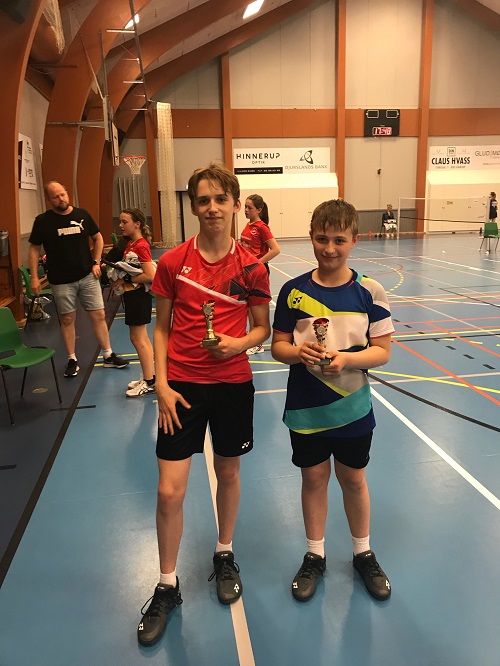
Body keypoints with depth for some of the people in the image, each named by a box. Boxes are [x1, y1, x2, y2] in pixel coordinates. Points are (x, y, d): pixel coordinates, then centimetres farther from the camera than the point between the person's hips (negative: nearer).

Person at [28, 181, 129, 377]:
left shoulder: (82, 214, 2)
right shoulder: (43, 221, -4)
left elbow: (98, 238, 12)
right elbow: (34, 249, 1)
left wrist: (96, 262, 2)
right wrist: (34, 277, -5)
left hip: (87, 276, 2)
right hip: (61, 280, -1)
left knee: (98, 315, 3)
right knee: (67, 319, 7)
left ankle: (108, 356, 16)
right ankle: (72, 360, 20)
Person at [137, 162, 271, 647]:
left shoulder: (251, 267, -4)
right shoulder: (172, 263, -4)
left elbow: (262, 329, 5)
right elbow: (162, 329, 2)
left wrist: (238, 343, -16)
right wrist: (161, 384, -6)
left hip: (232, 382, 1)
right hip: (182, 385, 0)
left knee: (228, 473, 16)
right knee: (169, 491, 0)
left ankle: (224, 556, 43)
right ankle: (167, 587, 24)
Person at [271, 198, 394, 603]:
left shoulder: (370, 291, -9)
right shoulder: (293, 291, -7)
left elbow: (383, 351, -7)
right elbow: (277, 345, -2)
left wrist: (346, 358, -24)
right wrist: (297, 352, -23)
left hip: (352, 407, 0)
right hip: (306, 407, 1)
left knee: (353, 479, 16)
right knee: (314, 477, 14)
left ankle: (364, 554, 40)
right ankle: (315, 556, 36)